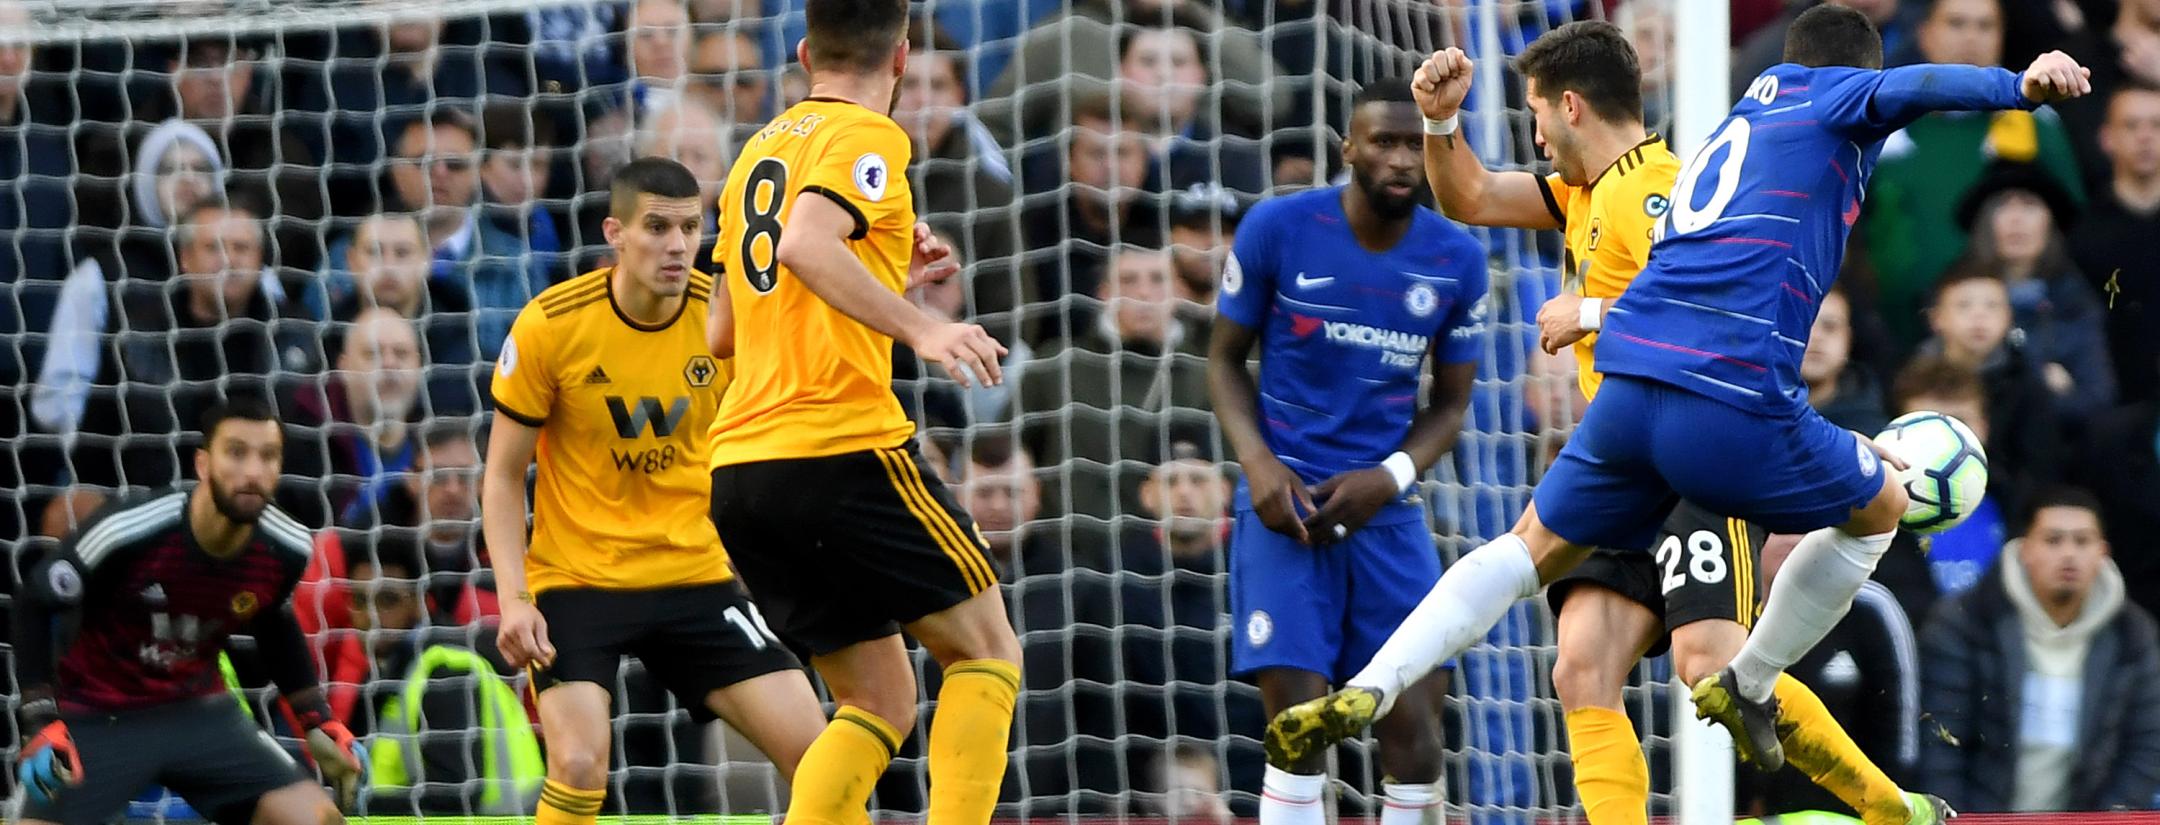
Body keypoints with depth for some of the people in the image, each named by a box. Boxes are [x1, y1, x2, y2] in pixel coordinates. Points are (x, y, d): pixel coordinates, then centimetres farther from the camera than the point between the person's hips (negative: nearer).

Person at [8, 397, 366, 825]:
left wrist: (319, 722, 9)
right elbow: (37, 606, -12)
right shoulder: (128, 531, -26)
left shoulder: (286, 548, -12)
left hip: (198, 711, 4)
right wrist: (39, 724, -19)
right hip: (96, 718, -4)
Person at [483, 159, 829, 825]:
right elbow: (503, 476, -5)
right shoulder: (551, 324, -13)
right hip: (576, 581, -3)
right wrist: (513, 599, -15)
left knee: (816, 754, -6)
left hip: (695, 576, 3)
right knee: (580, 763, -24)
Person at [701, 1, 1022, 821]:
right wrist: (917, 324, -28)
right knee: (986, 650, 3)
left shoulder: (757, 153, 21)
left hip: (739, 471, 8)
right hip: (843, 447, -8)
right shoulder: (866, 137, -3)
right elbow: (804, 245, -23)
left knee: (880, 703, 11)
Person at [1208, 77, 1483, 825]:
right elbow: (1226, 357, 4)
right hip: (1287, 500, -2)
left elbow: (1450, 403, 8)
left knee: (1416, 728, -6)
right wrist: (1258, 463, -12)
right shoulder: (1278, 229, -8)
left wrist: (1390, 478, -10)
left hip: (1384, 508, 2)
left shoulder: (1457, 259, -1)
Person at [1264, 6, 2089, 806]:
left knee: (1533, 548, 21)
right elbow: (1906, 89, -11)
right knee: (1878, 508, 20)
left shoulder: (1733, 127, 33)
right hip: (1734, 401, -6)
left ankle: (1367, 691, 0)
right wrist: (2019, 87, -27)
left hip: (1627, 390, 6)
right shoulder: (1833, 104, 13)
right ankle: (1745, 688, 27)